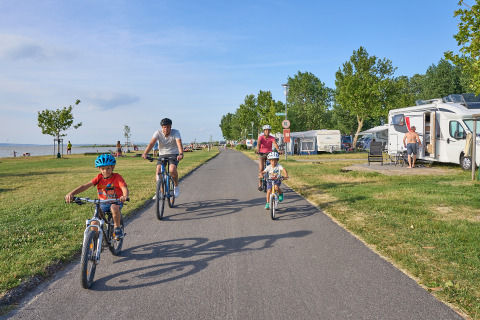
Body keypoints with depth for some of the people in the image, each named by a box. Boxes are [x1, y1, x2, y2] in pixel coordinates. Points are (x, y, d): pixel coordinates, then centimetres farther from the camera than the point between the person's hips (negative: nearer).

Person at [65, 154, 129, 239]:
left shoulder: (117, 177, -15)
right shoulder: (99, 177, -6)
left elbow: (124, 188, -32)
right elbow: (84, 186, -15)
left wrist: (125, 196, -56)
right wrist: (71, 193, -30)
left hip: (116, 202, -3)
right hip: (103, 203, 4)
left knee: (114, 208, -37)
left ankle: (117, 228, -13)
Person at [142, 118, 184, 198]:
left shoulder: (176, 132, -15)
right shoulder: (158, 133, -11)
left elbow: (179, 143, -31)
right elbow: (151, 143, -25)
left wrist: (181, 154, -51)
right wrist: (145, 153, -42)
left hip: (174, 154, -2)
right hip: (162, 155, 2)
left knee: (172, 169, -29)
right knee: (158, 170, -22)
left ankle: (176, 187, -4)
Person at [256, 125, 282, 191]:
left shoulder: (272, 138, -7)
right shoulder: (261, 137, -11)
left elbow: (275, 144, -23)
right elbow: (258, 143, -28)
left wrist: (278, 150, -43)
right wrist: (257, 150, -48)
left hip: (269, 153, 2)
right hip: (261, 154, -2)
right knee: (261, 168, -14)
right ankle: (260, 184, -3)